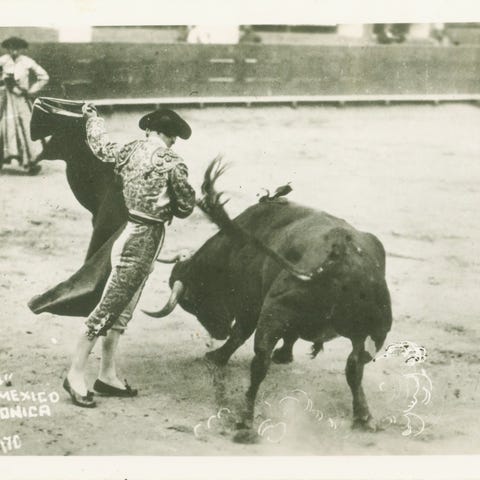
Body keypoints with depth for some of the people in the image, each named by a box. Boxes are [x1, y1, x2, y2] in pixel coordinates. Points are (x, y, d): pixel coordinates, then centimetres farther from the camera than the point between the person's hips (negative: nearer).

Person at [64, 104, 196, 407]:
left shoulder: (130, 151, 4)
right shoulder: (173, 165, -14)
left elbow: (100, 144, 23)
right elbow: (186, 208, -7)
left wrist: (92, 116, 42)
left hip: (128, 232, 8)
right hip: (145, 238, -8)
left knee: (123, 307, 15)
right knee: (110, 305, -5)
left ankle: (107, 375, 21)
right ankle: (76, 374, -1)